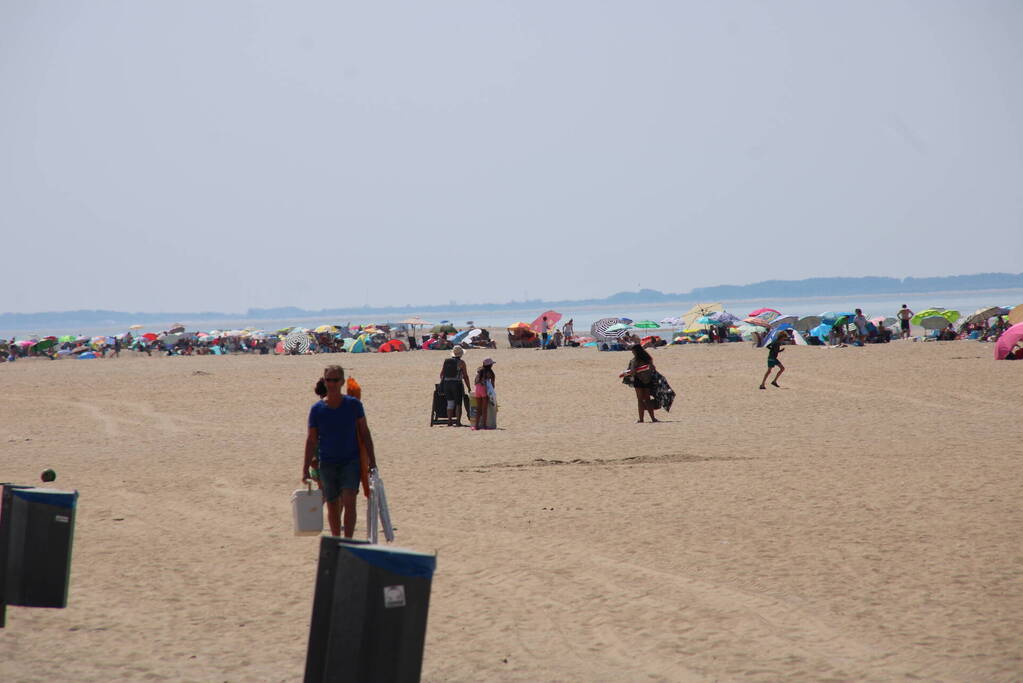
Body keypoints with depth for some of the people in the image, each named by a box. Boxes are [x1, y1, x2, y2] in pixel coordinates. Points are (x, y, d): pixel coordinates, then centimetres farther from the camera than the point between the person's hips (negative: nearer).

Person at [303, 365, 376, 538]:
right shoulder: (317, 409, -2)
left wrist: (372, 461, 1)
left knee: (349, 502, -16)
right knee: (333, 507, 9)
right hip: (327, 464, 1)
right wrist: (306, 469, -2)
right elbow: (311, 440, 2)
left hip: (351, 461, -1)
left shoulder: (353, 405, -2)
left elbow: (364, 433, 4)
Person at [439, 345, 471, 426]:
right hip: (456, 384, -4)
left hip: (446, 383, 4)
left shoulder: (446, 361, 8)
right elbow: (465, 376, -5)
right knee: (458, 404, 3)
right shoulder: (461, 363, -5)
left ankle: (449, 422, 9)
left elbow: (441, 374, 8)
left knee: (450, 403, 12)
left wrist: (442, 383, 20)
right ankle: (458, 422, -1)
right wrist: (469, 388, 3)